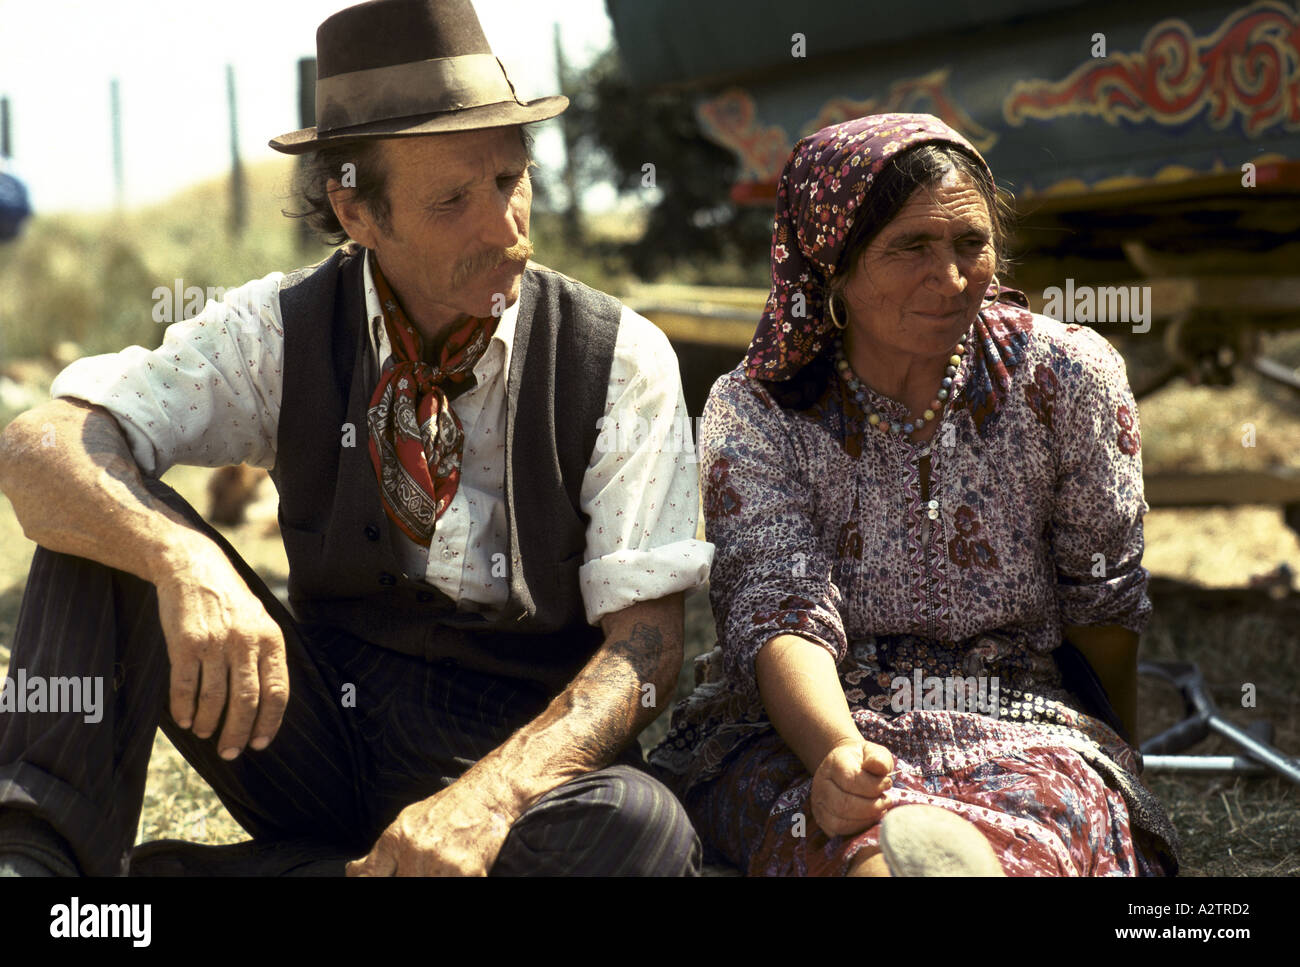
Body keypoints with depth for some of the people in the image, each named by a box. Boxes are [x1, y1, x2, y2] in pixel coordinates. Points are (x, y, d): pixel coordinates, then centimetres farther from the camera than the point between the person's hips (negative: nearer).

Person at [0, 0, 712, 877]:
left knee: (638, 831, -38)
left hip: (524, 760, -1)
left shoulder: (620, 363, -8)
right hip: (324, 733, 1)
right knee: (112, 514, -15)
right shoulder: (286, 331, -4)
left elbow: (645, 642, -13)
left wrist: (489, 796, -32)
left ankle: (167, 879, -27)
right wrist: (187, 562, -39)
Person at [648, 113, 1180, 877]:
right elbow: (782, 613, -13)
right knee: (880, 842, -38)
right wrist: (837, 751, -33)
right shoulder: (754, 412, -2)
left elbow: (1102, 600, 11)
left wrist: (1111, 767, 22)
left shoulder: (1068, 377, 0)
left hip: (1019, 729, 1)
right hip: (800, 733, -1)